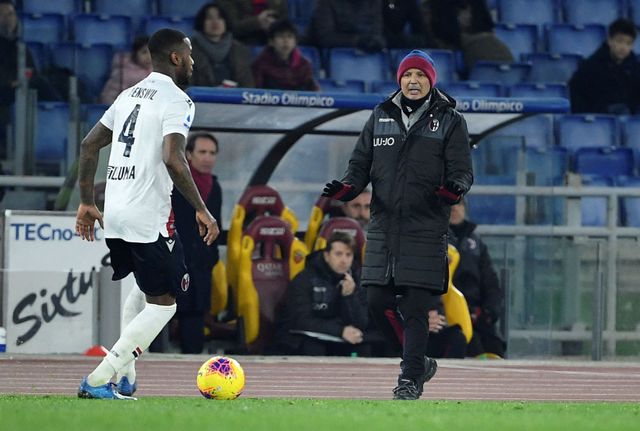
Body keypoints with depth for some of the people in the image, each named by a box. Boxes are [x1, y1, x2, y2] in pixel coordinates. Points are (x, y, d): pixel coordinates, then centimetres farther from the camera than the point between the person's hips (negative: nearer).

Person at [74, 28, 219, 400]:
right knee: (164, 303, 1)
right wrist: (201, 210, -18)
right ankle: (99, 380, -9)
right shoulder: (176, 100, -9)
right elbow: (173, 159, -23)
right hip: (148, 216, -8)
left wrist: (87, 203, 23)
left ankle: (124, 376, 18)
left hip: (113, 214, 8)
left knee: (142, 290, 26)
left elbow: (89, 145, 18)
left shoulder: (130, 95, 16)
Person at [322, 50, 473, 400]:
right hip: (383, 227, 4)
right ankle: (418, 362, 21)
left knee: (415, 307, -9)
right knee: (378, 302, 1)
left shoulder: (450, 121, 4)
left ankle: (410, 378, -2)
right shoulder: (380, 117, 14)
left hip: (426, 230, -4)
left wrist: (455, 187, -24)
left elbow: (462, 170, -1)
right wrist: (346, 187, -5)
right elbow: (361, 163, 15)